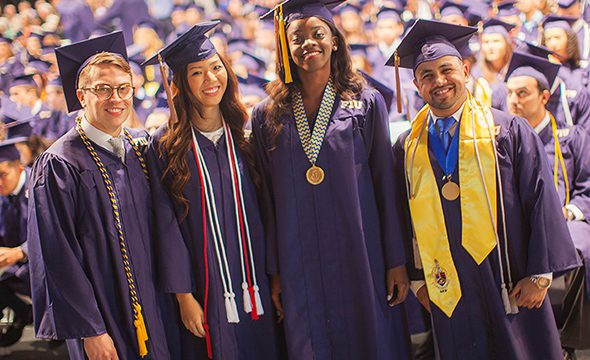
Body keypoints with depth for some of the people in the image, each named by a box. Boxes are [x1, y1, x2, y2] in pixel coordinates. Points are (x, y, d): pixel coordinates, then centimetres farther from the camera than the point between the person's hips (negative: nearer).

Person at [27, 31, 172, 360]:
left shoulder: (142, 147, 6)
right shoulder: (59, 165, -12)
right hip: (105, 320, -5)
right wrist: (89, 330, -16)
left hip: (153, 309, 5)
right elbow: (58, 257, -14)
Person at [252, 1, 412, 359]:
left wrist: (397, 261, -3)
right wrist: (274, 272, 3)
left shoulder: (367, 103, 1)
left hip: (360, 257, -1)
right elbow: (267, 199, 5)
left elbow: (386, 185, 0)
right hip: (300, 265, 1)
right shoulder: (267, 116, 4)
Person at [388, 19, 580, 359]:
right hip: (447, 293, 2)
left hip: (511, 288, -2)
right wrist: (417, 278, 6)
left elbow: (542, 201, -5)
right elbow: (403, 217, 10)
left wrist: (540, 274, -8)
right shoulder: (407, 148, 6)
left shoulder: (508, 131, -2)